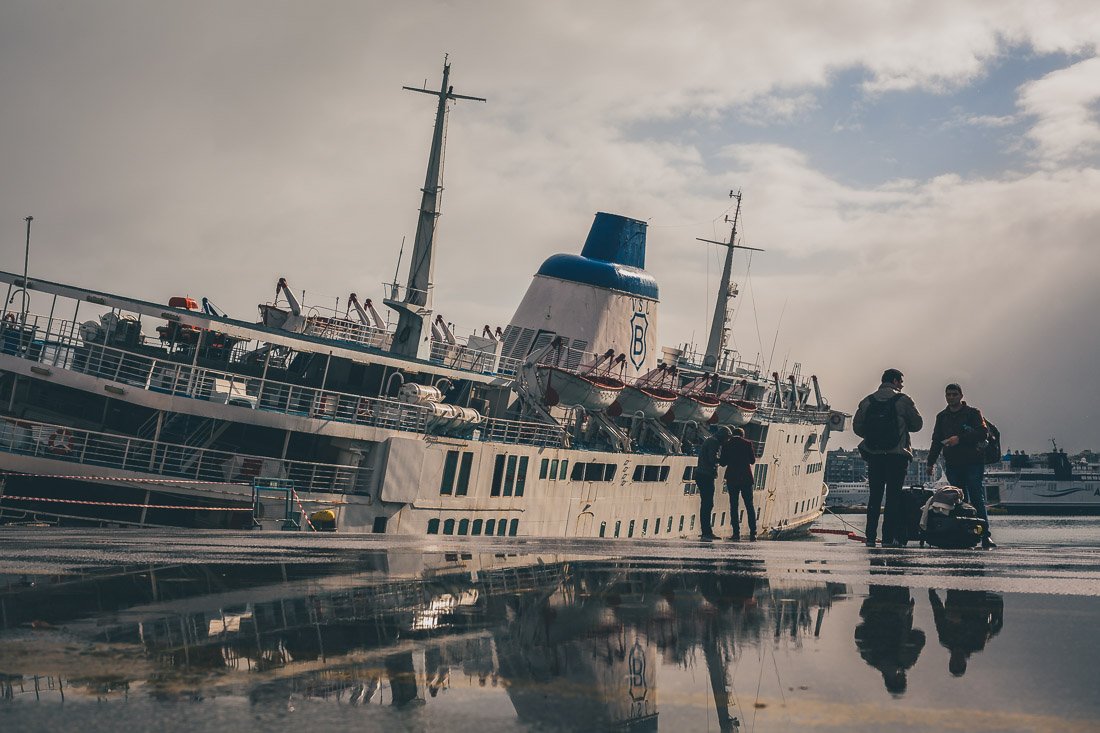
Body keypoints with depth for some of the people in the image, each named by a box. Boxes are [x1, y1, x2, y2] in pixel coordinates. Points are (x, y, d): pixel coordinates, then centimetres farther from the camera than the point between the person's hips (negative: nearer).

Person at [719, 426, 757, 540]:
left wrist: (718, 458, 21)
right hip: (746, 478, 0)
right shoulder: (747, 444, -2)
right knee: (749, 506, 6)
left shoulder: (727, 445, -2)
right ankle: (753, 533, 0)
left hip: (732, 479, 0)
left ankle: (736, 533, -1)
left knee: (733, 506, 5)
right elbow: (752, 460, 4)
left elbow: (723, 463, 1)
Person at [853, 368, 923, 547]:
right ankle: (888, 537, -4)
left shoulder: (867, 401, 7)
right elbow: (917, 424, 1)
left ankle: (871, 536, 7)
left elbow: (857, 427, 5)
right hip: (897, 455, -4)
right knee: (893, 495, 0)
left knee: (875, 495, 10)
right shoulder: (903, 400, -4)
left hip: (873, 454, 4)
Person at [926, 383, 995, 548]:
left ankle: (985, 536, -14)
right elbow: (936, 440, 22)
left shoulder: (973, 413, 4)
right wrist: (931, 461, 16)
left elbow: (983, 433, -9)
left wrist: (960, 438, -16)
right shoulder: (942, 416, 18)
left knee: (977, 499, -10)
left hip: (973, 462, -4)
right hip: (952, 464, 4)